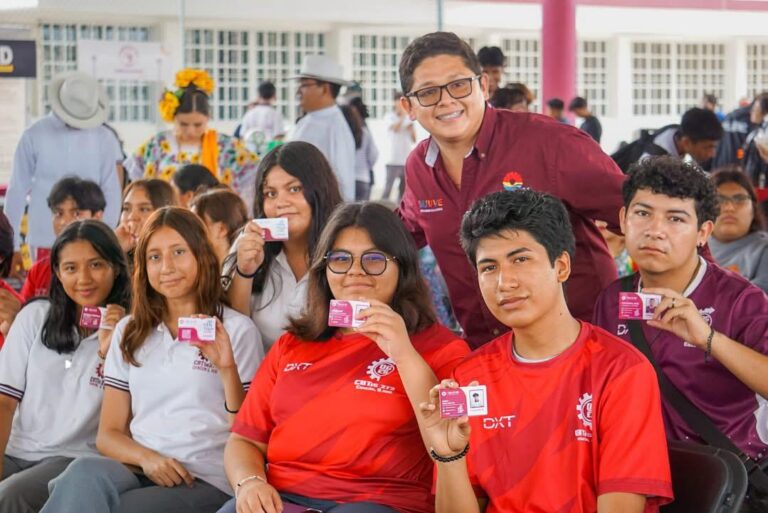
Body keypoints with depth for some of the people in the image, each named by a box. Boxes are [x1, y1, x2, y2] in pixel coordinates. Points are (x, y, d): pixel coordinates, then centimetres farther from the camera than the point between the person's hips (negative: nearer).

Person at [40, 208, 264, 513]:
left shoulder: (237, 329, 7)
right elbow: (108, 435, 15)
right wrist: (146, 457, -7)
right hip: (138, 472, 4)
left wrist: (228, 371, -14)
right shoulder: (129, 332, 19)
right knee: (85, 473, -34)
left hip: (205, 483, -4)